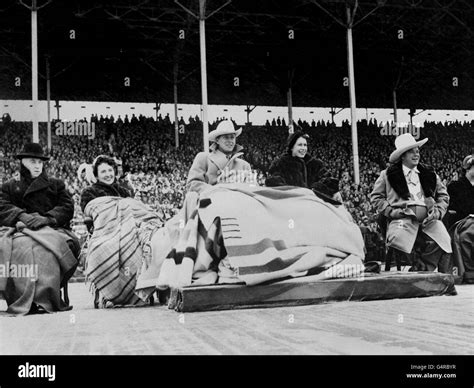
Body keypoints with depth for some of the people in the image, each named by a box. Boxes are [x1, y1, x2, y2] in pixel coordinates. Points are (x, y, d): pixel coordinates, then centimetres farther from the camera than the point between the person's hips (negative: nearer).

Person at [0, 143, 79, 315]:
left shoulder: (56, 184, 26)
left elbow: (67, 208, 9)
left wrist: (47, 218, -11)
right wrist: (23, 216, -14)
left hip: (51, 229, 0)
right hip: (19, 229, 0)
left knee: (48, 245, -37)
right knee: (20, 245, -37)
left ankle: (45, 299, -41)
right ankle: (22, 300, -41)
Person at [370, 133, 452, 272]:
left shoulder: (429, 173, 20)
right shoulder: (388, 175, 10)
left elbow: (443, 195, 24)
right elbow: (376, 196, 11)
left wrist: (437, 211, 4)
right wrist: (391, 211, -3)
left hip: (428, 219, 2)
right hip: (403, 219, -2)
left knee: (444, 243, -26)